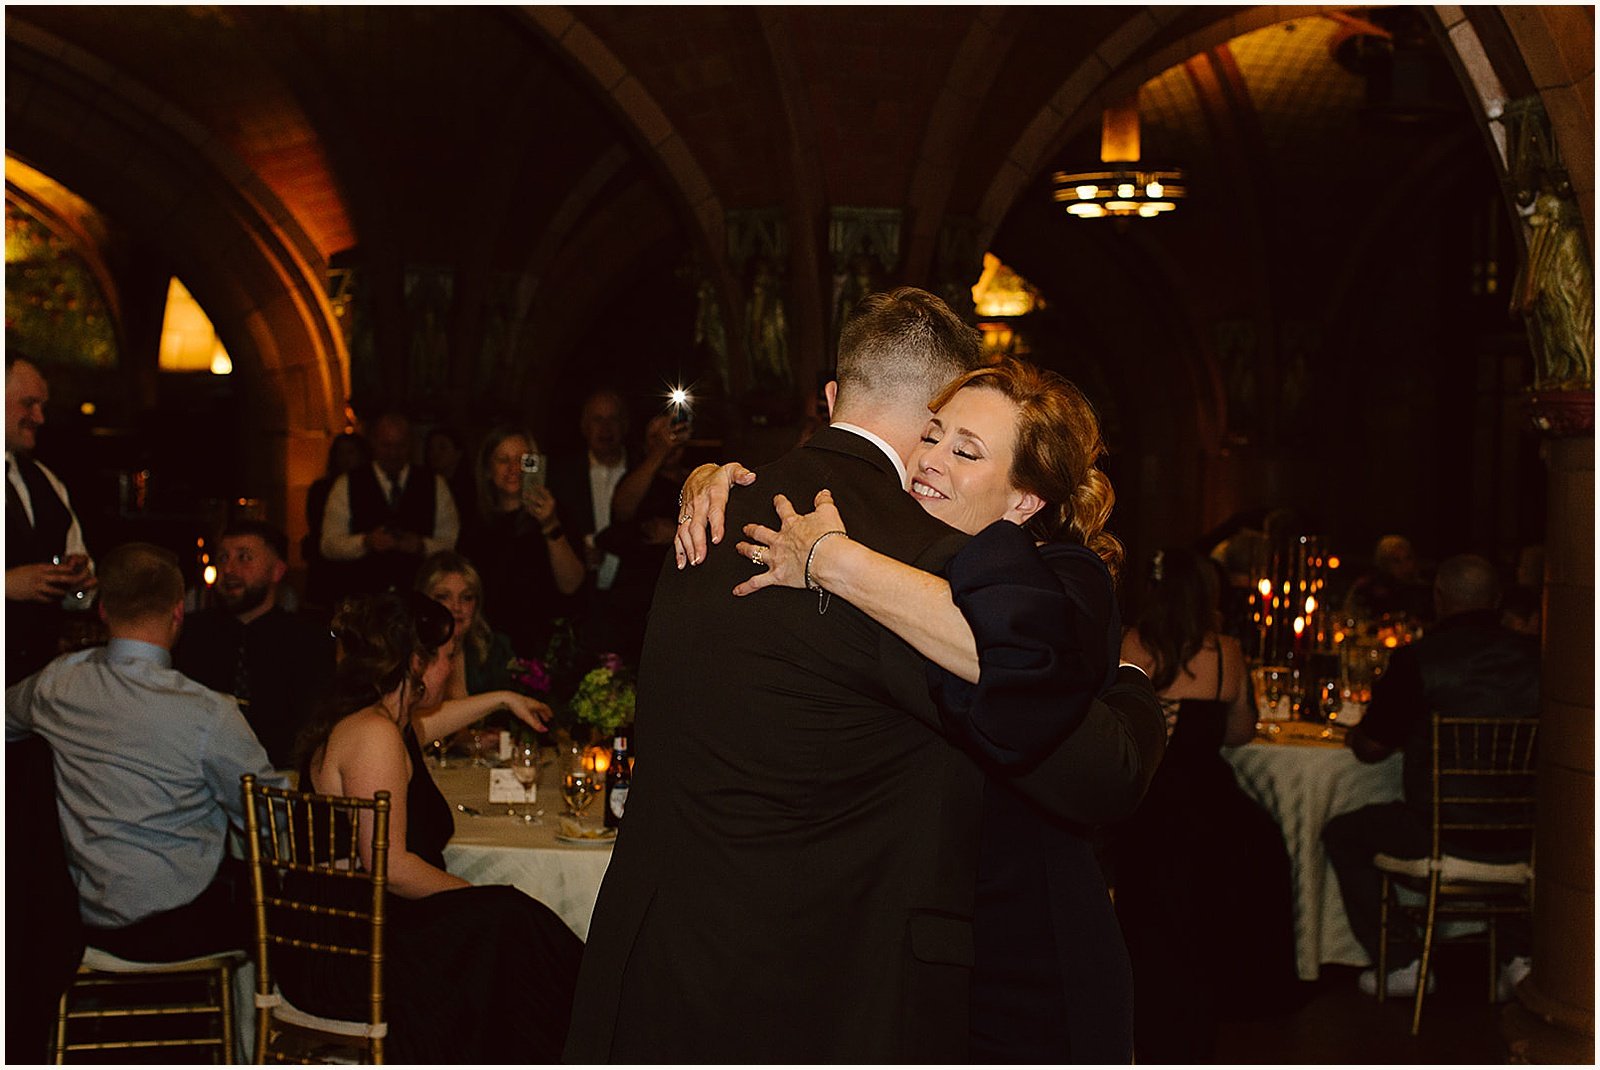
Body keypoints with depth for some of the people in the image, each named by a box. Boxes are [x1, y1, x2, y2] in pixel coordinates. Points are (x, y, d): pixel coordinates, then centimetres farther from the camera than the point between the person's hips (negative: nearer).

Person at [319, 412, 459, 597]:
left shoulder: (435, 485, 11)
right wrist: (366, 542, -13)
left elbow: (453, 543, 8)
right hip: (363, 595, -1)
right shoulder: (347, 485, 9)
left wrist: (422, 546, -11)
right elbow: (329, 544, 4)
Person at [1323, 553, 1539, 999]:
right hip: (1524, 837, 5)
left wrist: (1354, 733, 23)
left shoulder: (1415, 660, -12)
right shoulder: (1534, 655, -1)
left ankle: (1402, 961, 17)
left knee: (1342, 834, 20)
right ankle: (1519, 952, 27)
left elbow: (1370, 748, -2)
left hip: (1442, 832, -4)